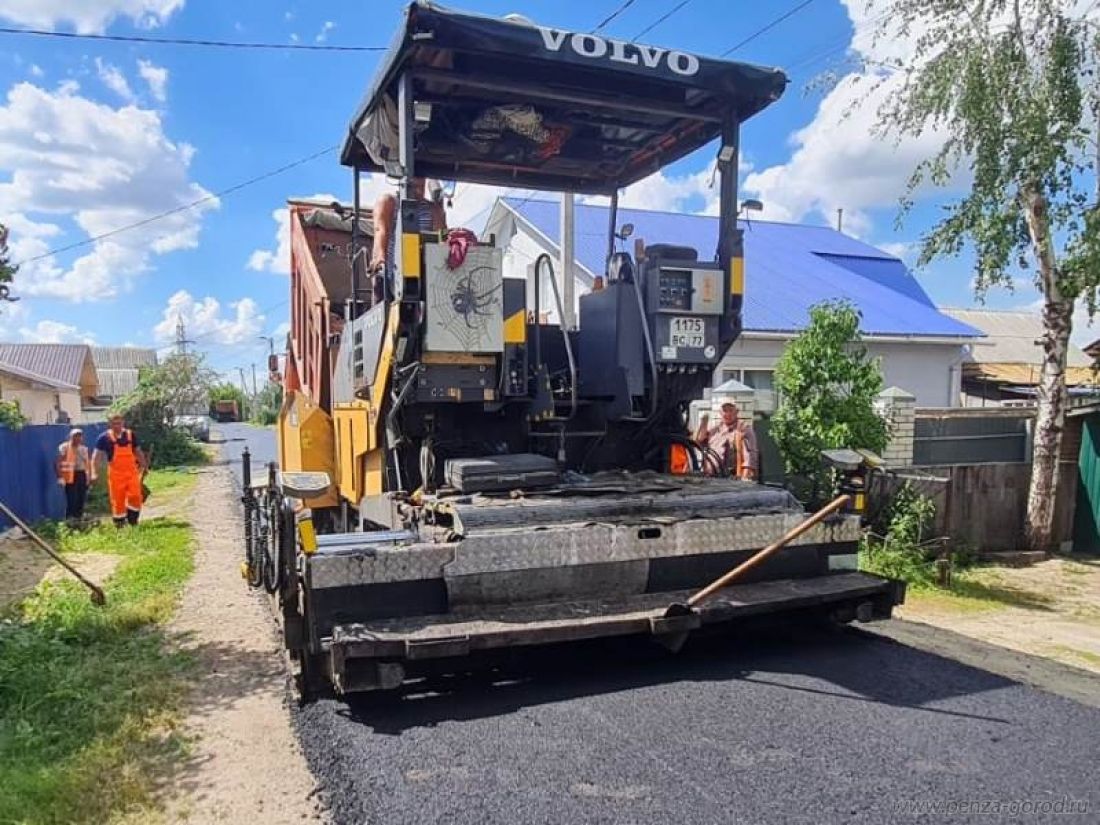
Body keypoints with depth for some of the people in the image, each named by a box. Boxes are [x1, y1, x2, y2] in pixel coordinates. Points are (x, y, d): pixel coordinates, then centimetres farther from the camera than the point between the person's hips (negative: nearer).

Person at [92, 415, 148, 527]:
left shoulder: (131, 435, 7)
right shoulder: (105, 438, -3)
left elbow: (138, 452, 18)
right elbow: (96, 455, -3)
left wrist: (144, 466, 17)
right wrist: (93, 472, -12)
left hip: (132, 472, 2)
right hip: (115, 473, -2)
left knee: (135, 496, -7)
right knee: (117, 499, 1)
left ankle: (132, 520, 9)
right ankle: (119, 523, 13)